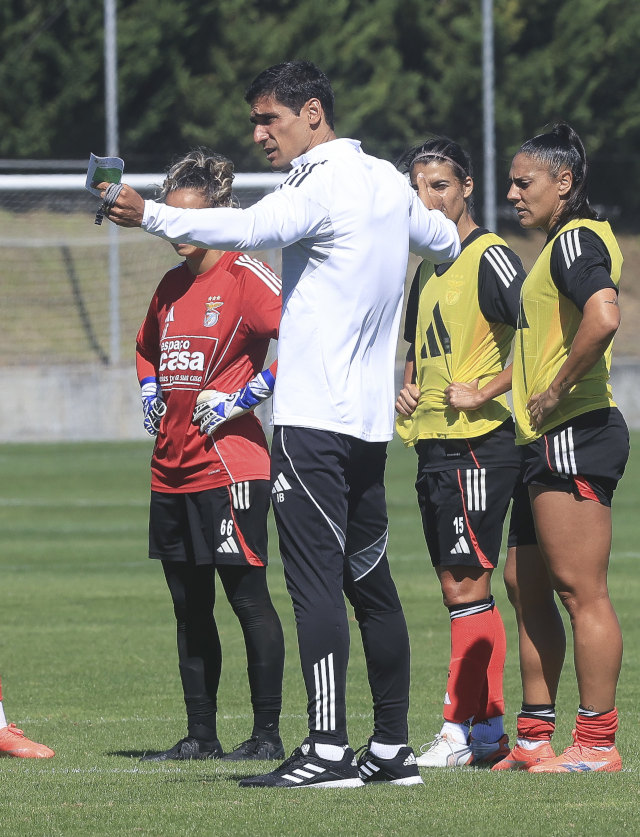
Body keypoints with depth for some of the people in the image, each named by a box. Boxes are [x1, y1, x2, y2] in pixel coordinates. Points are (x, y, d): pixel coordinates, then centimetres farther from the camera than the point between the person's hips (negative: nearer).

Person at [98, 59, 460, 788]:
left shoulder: (324, 184, -11)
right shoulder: (386, 183, 15)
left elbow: (248, 228, -28)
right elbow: (446, 242, 32)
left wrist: (150, 217, -31)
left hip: (313, 420, -9)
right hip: (370, 419, 9)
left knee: (314, 578, -11)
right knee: (369, 579, 11)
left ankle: (327, 749, -16)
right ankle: (392, 748, 13)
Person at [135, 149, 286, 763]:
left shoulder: (243, 276, -9)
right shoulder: (172, 285, 15)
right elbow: (147, 348, 34)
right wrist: (151, 395, 17)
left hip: (230, 464, -8)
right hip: (171, 469, 8)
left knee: (248, 598, -4)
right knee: (189, 606, 10)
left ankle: (267, 734, 1)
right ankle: (200, 736, 16)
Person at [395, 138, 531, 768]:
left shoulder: (489, 257, -10)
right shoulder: (429, 267, 17)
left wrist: (485, 392, -18)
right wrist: (405, 387, 12)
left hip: (478, 443, -9)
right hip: (433, 446, 10)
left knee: (465, 585, -9)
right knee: (461, 587, 10)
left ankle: (459, 728, -8)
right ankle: (489, 729, 14)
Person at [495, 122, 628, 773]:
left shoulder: (576, 239, -11)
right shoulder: (561, 244, 21)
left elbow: (603, 319, -29)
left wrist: (556, 393, -21)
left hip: (575, 435, -11)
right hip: (551, 443, 11)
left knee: (582, 591, -9)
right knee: (526, 585, 14)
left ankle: (598, 743, -7)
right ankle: (535, 737, 18)